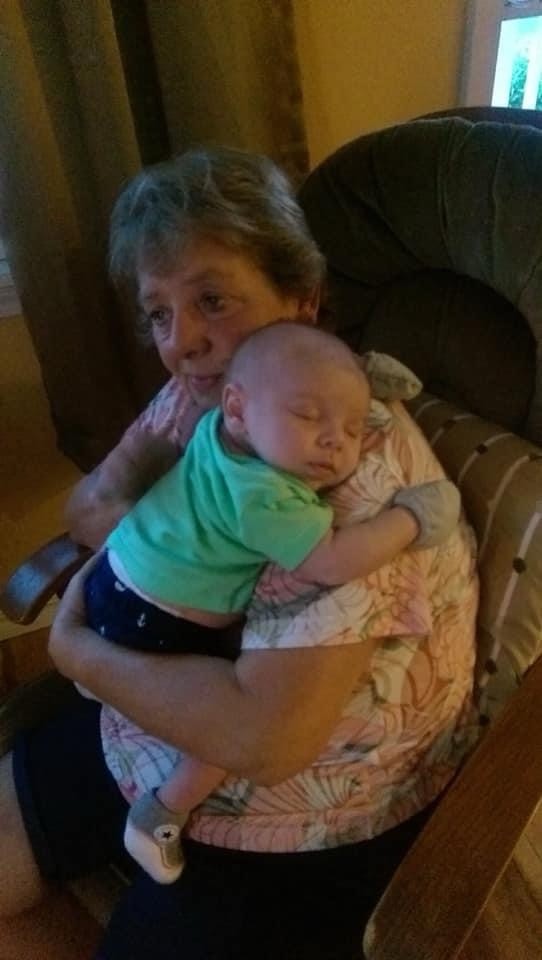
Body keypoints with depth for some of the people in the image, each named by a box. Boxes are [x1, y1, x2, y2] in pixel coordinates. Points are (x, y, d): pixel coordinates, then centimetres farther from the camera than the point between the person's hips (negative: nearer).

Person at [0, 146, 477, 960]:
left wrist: (77, 647, -20)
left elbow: (264, 737, -34)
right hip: (154, 723, 7)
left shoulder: (349, 472, -30)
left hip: (307, 824, -6)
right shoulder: (208, 392, -6)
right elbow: (91, 501, 3)